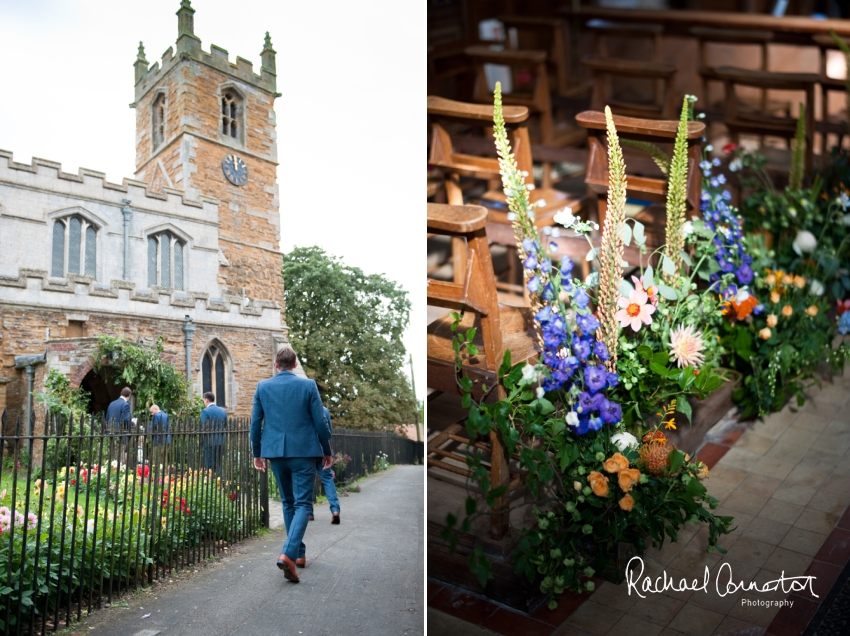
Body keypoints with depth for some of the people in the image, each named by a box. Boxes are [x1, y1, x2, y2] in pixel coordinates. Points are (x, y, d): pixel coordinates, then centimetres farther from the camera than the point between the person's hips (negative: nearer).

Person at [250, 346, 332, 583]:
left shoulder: (263, 387, 1)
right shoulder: (308, 385, -5)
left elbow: (255, 423, 4)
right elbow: (320, 422, -4)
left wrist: (257, 453, 15)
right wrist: (327, 451, 8)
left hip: (275, 452, 3)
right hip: (303, 451, -3)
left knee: (288, 503, 18)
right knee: (302, 503, 1)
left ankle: (299, 554, 26)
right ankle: (288, 553, -19)